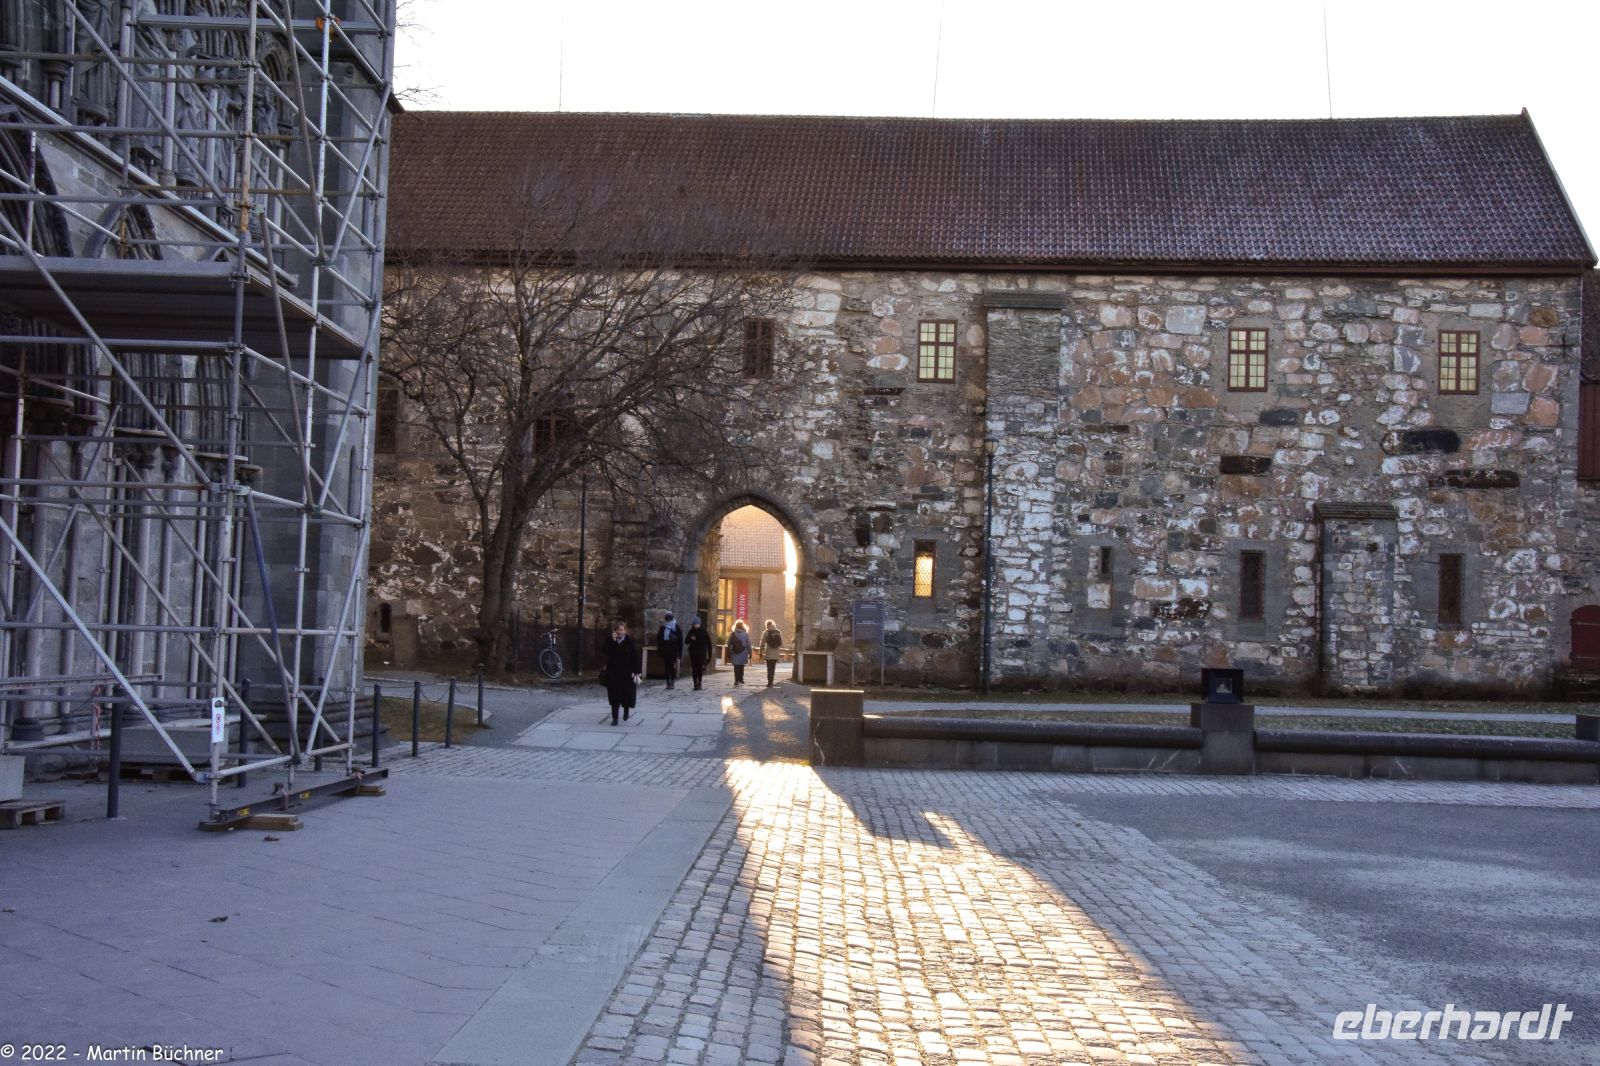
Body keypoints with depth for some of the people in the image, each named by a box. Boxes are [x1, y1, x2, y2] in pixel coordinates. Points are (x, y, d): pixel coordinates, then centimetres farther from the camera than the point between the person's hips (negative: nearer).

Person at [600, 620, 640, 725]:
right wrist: (612, 641, -21)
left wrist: (636, 672, -9)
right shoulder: (610, 641, 2)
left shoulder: (630, 642, -4)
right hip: (612, 672, 2)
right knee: (614, 695, 2)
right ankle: (614, 718, 9)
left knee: (627, 693, 2)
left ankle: (626, 710, 33)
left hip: (626, 673, -2)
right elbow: (603, 651, -14)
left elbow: (635, 657, -5)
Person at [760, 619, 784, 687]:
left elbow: (762, 643, -5)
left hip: (769, 653, -4)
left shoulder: (766, 632, -6)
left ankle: (770, 682, -3)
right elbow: (781, 643, 6)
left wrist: (761, 653, 1)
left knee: (770, 668, 0)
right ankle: (771, 682, 17)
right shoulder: (779, 632, 5)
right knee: (773, 668, 14)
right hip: (776, 653, 4)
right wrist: (781, 652, 13)